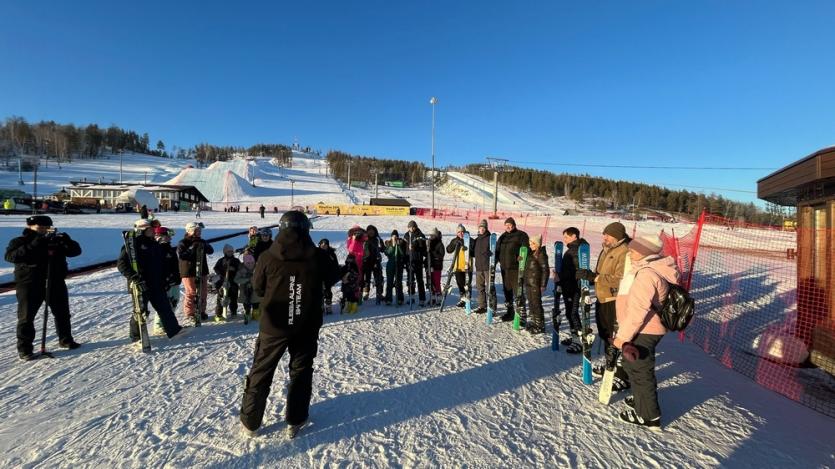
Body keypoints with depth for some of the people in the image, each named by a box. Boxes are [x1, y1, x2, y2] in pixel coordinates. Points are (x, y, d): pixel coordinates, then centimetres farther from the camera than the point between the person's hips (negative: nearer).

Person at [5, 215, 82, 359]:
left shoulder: (56, 240, 5)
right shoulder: (19, 241, -4)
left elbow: (76, 251, -2)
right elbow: (10, 256, -21)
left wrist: (66, 240, -21)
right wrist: (33, 245, -31)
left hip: (56, 283, 3)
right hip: (29, 285, -3)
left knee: (62, 313, 13)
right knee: (26, 317, 3)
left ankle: (66, 340, 29)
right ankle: (24, 348, 14)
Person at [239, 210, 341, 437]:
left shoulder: (268, 257, -13)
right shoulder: (318, 257, -13)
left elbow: (257, 288, 1)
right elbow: (333, 278, 4)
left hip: (274, 325, 0)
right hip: (307, 326, 0)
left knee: (261, 371, 18)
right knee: (301, 370, 17)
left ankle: (250, 421, 30)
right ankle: (295, 420, 26)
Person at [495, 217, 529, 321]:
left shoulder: (521, 235, -3)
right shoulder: (503, 236, 16)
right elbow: (497, 250, 21)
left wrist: (521, 257, -26)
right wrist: (495, 259, 8)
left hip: (516, 267, -7)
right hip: (504, 267, 7)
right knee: (507, 290, 14)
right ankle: (510, 312, 26)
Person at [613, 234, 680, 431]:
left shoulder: (647, 274, -25)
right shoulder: (651, 268, 9)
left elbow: (638, 310, -27)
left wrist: (622, 337, -21)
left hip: (642, 333, -10)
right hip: (645, 330, 10)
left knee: (639, 371, 4)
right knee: (634, 367, 24)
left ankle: (649, 416, 19)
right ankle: (642, 401, 42)